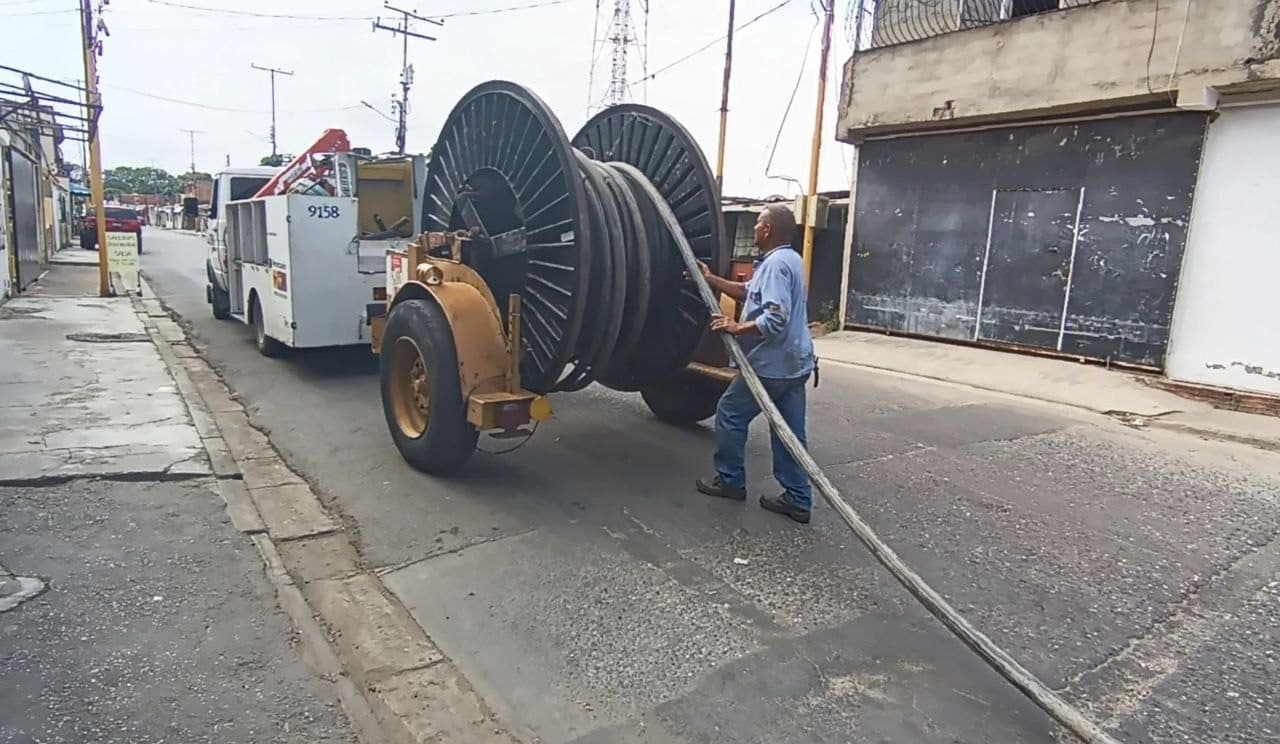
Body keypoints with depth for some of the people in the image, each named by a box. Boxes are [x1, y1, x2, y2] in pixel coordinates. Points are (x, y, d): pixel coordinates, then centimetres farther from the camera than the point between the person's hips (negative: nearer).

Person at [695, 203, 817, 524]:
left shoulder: (776, 263, -18)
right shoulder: (787, 259, 16)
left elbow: (775, 319, -28)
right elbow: (749, 292, 23)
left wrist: (738, 328, -17)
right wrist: (711, 279, 22)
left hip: (771, 365, -10)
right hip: (793, 363, 10)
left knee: (729, 413, 7)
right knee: (789, 431, 10)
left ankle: (730, 480, 18)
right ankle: (798, 500, 14)